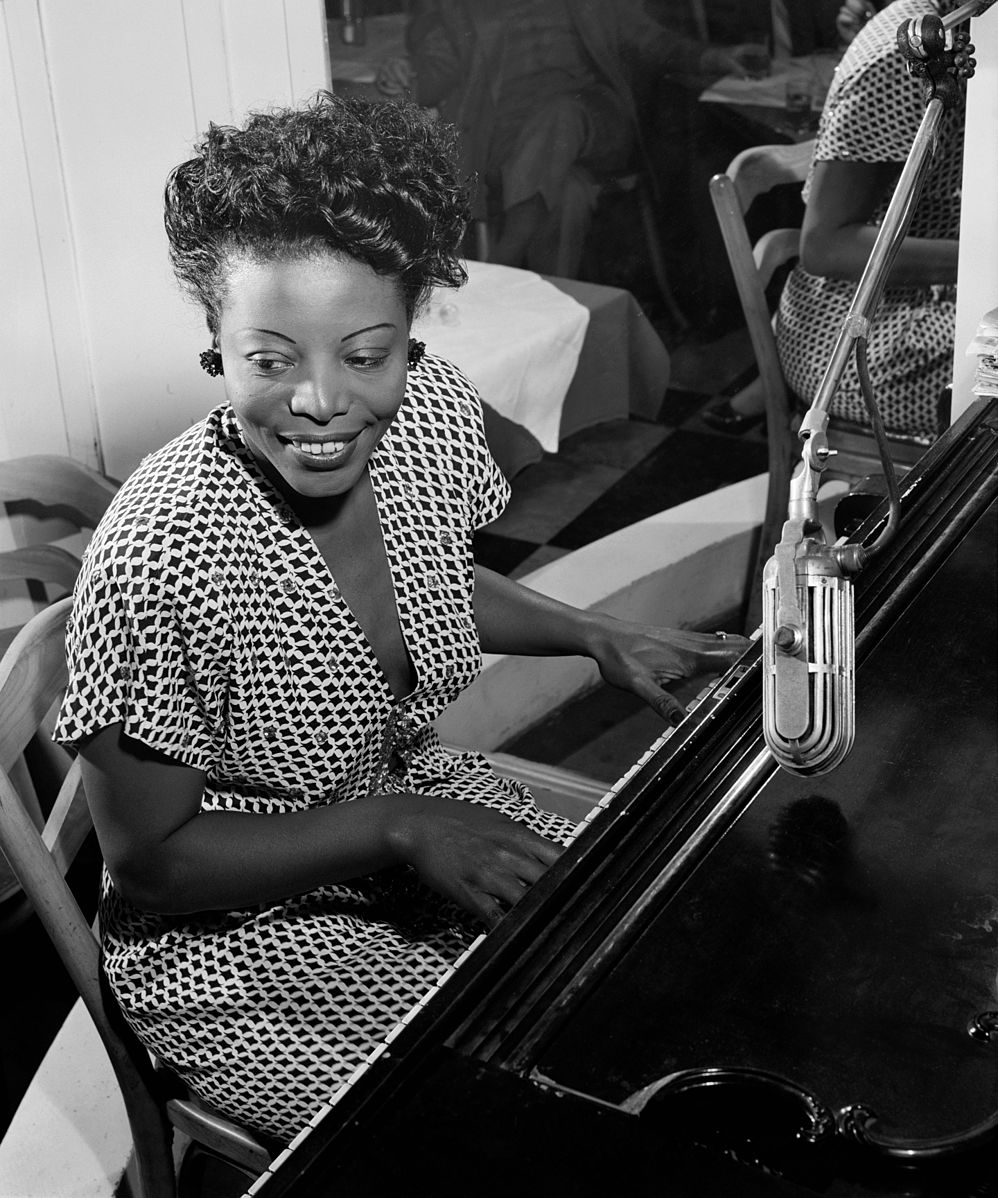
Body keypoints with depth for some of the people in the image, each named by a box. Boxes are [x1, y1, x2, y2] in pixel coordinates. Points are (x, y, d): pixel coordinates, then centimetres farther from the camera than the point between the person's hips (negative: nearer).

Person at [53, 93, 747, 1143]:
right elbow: (150, 859, -19)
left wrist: (595, 635, -1)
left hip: (416, 801, 6)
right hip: (229, 940, -6)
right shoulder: (158, 554, -31)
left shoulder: (434, 407, -12)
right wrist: (395, 829, -24)